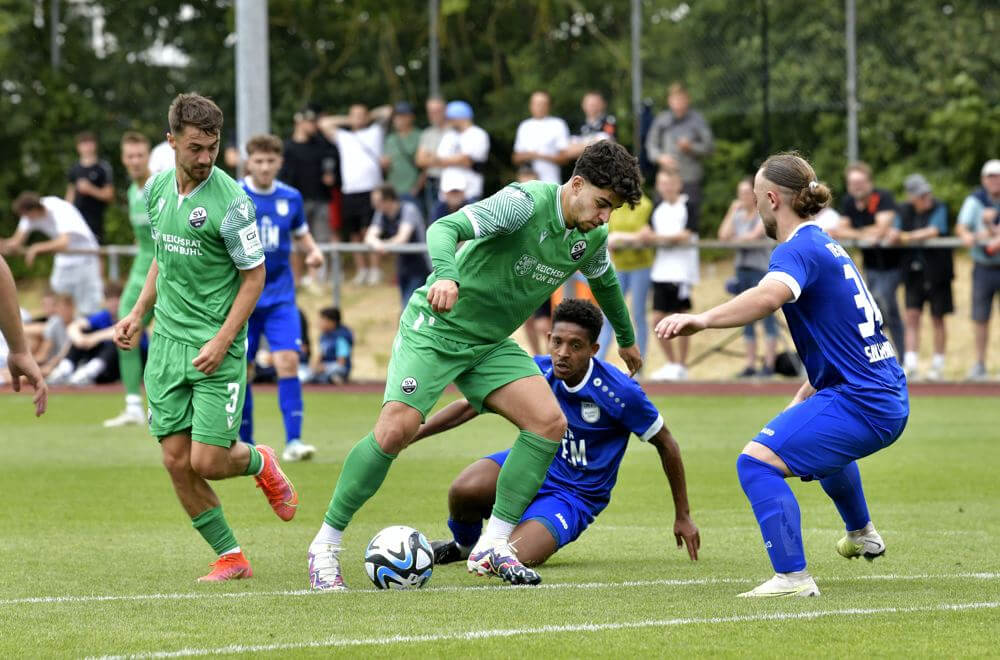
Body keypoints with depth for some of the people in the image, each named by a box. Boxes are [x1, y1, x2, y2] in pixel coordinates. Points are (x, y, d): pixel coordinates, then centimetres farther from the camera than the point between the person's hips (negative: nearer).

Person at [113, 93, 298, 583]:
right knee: (177, 461, 0)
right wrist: (138, 313, 14)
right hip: (167, 341, 6)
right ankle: (230, 557, 13)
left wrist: (222, 342, -17)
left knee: (207, 462, -10)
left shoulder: (230, 201, -14)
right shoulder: (157, 189, 5)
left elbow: (254, 276, -10)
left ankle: (259, 463, 25)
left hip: (217, 348, -5)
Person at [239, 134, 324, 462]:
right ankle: (245, 443, 17)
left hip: (280, 296, 1)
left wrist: (313, 251, -2)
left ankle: (293, 441, -13)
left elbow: (301, 234, 17)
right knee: (242, 370, 2)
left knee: (287, 361, -14)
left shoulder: (291, 198, 3)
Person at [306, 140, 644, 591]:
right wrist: (446, 275, -54)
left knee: (549, 422, -12)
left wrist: (626, 340, 39)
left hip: (490, 345, 7)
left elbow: (604, 281, 25)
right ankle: (325, 545, -7)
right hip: (436, 326, -7)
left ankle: (491, 547, -6)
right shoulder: (526, 202, -23)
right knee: (397, 428, -21)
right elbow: (446, 228, -33)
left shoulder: (591, 238, 1)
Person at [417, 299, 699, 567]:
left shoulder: (620, 392, -19)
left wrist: (683, 516, 3)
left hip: (575, 496, -3)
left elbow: (666, 445, -4)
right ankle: (464, 545, 7)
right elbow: (468, 407, 0)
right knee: (464, 490, -31)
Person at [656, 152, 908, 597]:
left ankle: (793, 577, -25)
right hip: (889, 400, 11)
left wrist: (702, 319, -51)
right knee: (819, 443, 42)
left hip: (859, 405, -11)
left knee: (757, 462, -19)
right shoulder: (826, 247, 16)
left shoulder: (798, 251, -16)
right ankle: (862, 535, 63)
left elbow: (768, 296, -40)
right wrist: (804, 398, 25)